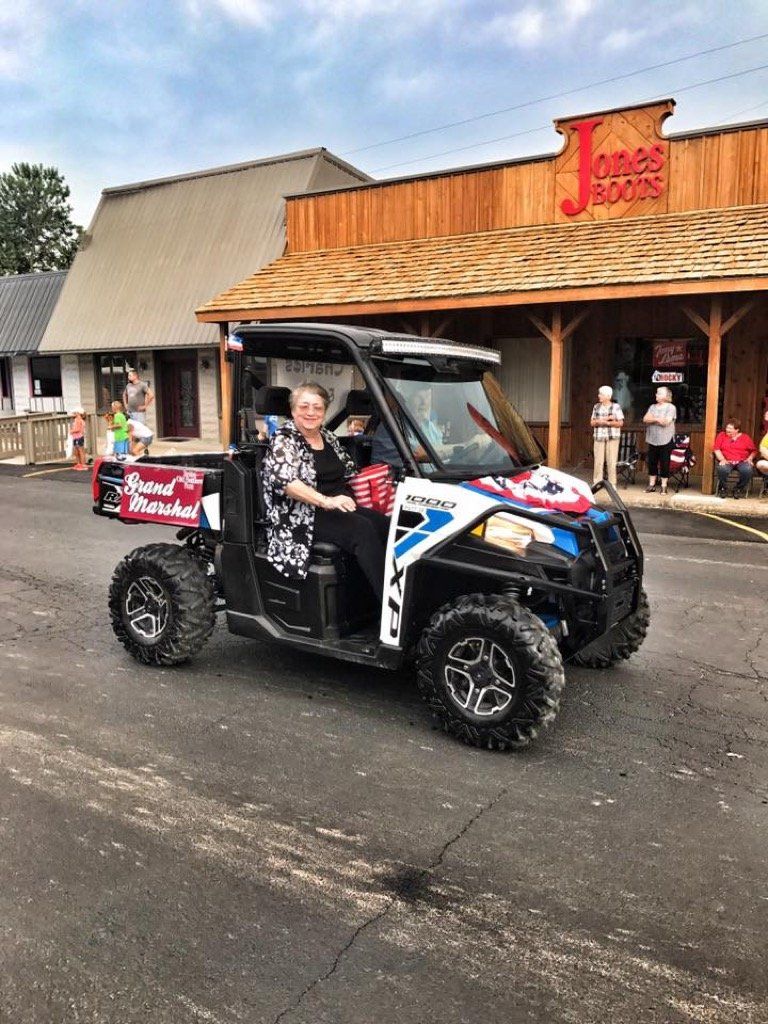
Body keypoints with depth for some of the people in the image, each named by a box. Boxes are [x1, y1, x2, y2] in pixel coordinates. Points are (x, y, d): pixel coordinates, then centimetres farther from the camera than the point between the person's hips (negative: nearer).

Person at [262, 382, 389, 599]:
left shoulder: (327, 437, 18)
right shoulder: (284, 440, -3)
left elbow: (349, 472, 30)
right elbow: (283, 480, -22)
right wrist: (325, 501, -31)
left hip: (342, 507, 7)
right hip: (303, 516, -7)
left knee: (384, 524, -21)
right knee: (362, 529, -31)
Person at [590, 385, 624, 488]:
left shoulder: (616, 407, 1)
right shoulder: (596, 407, 11)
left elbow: (620, 423, -2)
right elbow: (592, 423, 8)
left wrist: (607, 422, -14)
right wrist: (605, 419, -7)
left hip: (612, 438, -3)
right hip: (599, 438, 3)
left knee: (611, 462, -2)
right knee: (598, 461, 0)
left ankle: (612, 484, 5)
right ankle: (596, 483, 6)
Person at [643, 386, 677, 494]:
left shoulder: (671, 407, -3)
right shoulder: (652, 407, 13)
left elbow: (666, 422, -15)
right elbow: (645, 419, -1)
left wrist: (652, 419, -8)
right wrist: (658, 419, -14)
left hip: (665, 440, -5)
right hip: (652, 440, 5)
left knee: (664, 464, -1)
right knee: (652, 462, 7)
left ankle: (664, 486, 5)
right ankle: (651, 484, 15)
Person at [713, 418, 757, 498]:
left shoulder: (745, 437, 13)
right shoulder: (721, 435, 12)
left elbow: (754, 450, 13)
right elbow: (717, 449, 3)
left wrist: (750, 458, -6)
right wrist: (722, 459, -12)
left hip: (742, 462, 1)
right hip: (727, 461, -1)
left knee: (748, 469, -34)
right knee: (722, 469, -37)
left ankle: (739, 489, -8)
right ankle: (722, 488, -8)